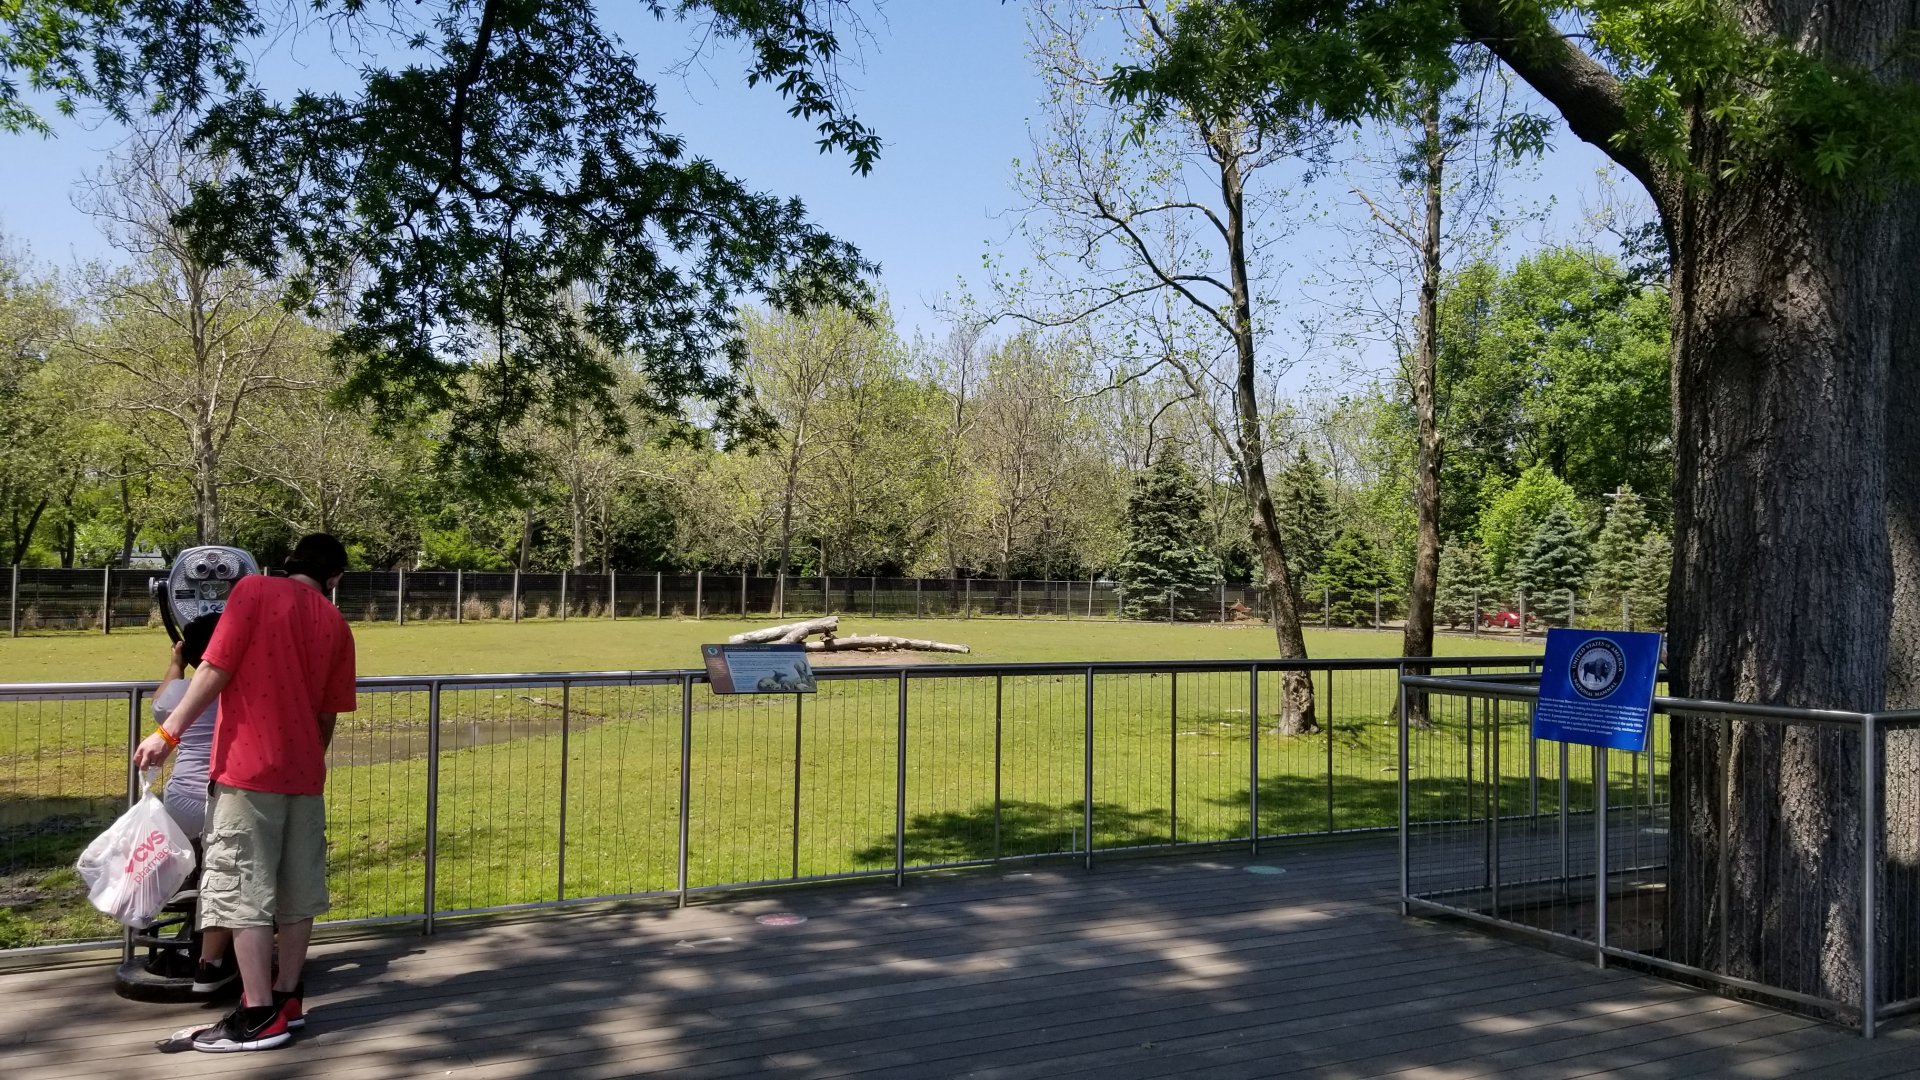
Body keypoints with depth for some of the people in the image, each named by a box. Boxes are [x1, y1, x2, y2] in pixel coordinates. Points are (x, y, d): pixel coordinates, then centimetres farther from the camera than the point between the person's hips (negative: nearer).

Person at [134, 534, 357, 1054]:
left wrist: (168, 731, -8)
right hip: (304, 771, 5)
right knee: (298, 888, 13)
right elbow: (327, 714, 11)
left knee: (242, 889, -1)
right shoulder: (337, 626, 9)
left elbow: (215, 669, -12)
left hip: (249, 768, -5)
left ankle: (259, 1015, 1)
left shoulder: (254, 590, -4)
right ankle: (288, 997, 23)